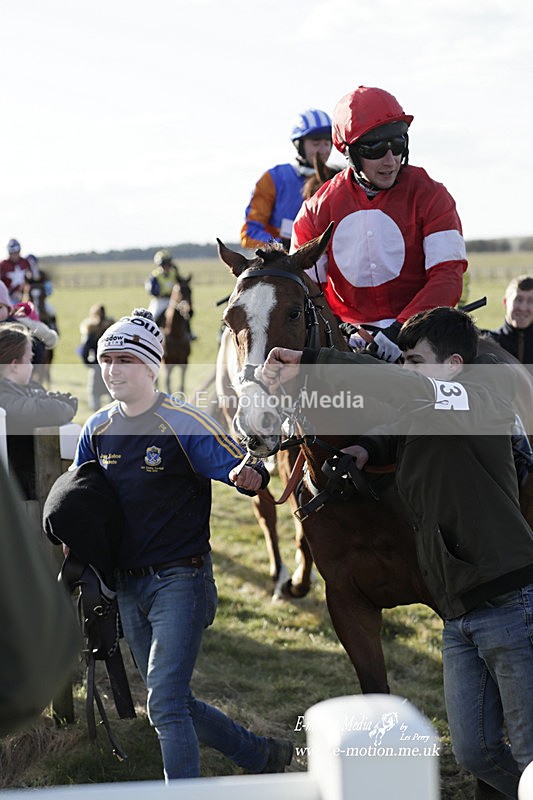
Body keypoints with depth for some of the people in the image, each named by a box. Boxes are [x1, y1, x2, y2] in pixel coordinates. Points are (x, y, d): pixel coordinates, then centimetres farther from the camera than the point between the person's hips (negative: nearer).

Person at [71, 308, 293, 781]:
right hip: (127, 586, 7)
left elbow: (243, 468, -17)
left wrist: (248, 476, -40)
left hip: (180, 580, -7)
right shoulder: (97, 430, 6)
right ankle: (262, 755, 33)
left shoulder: (184, 424, -12)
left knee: (166, 703, -16)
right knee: (172, 702, 15)